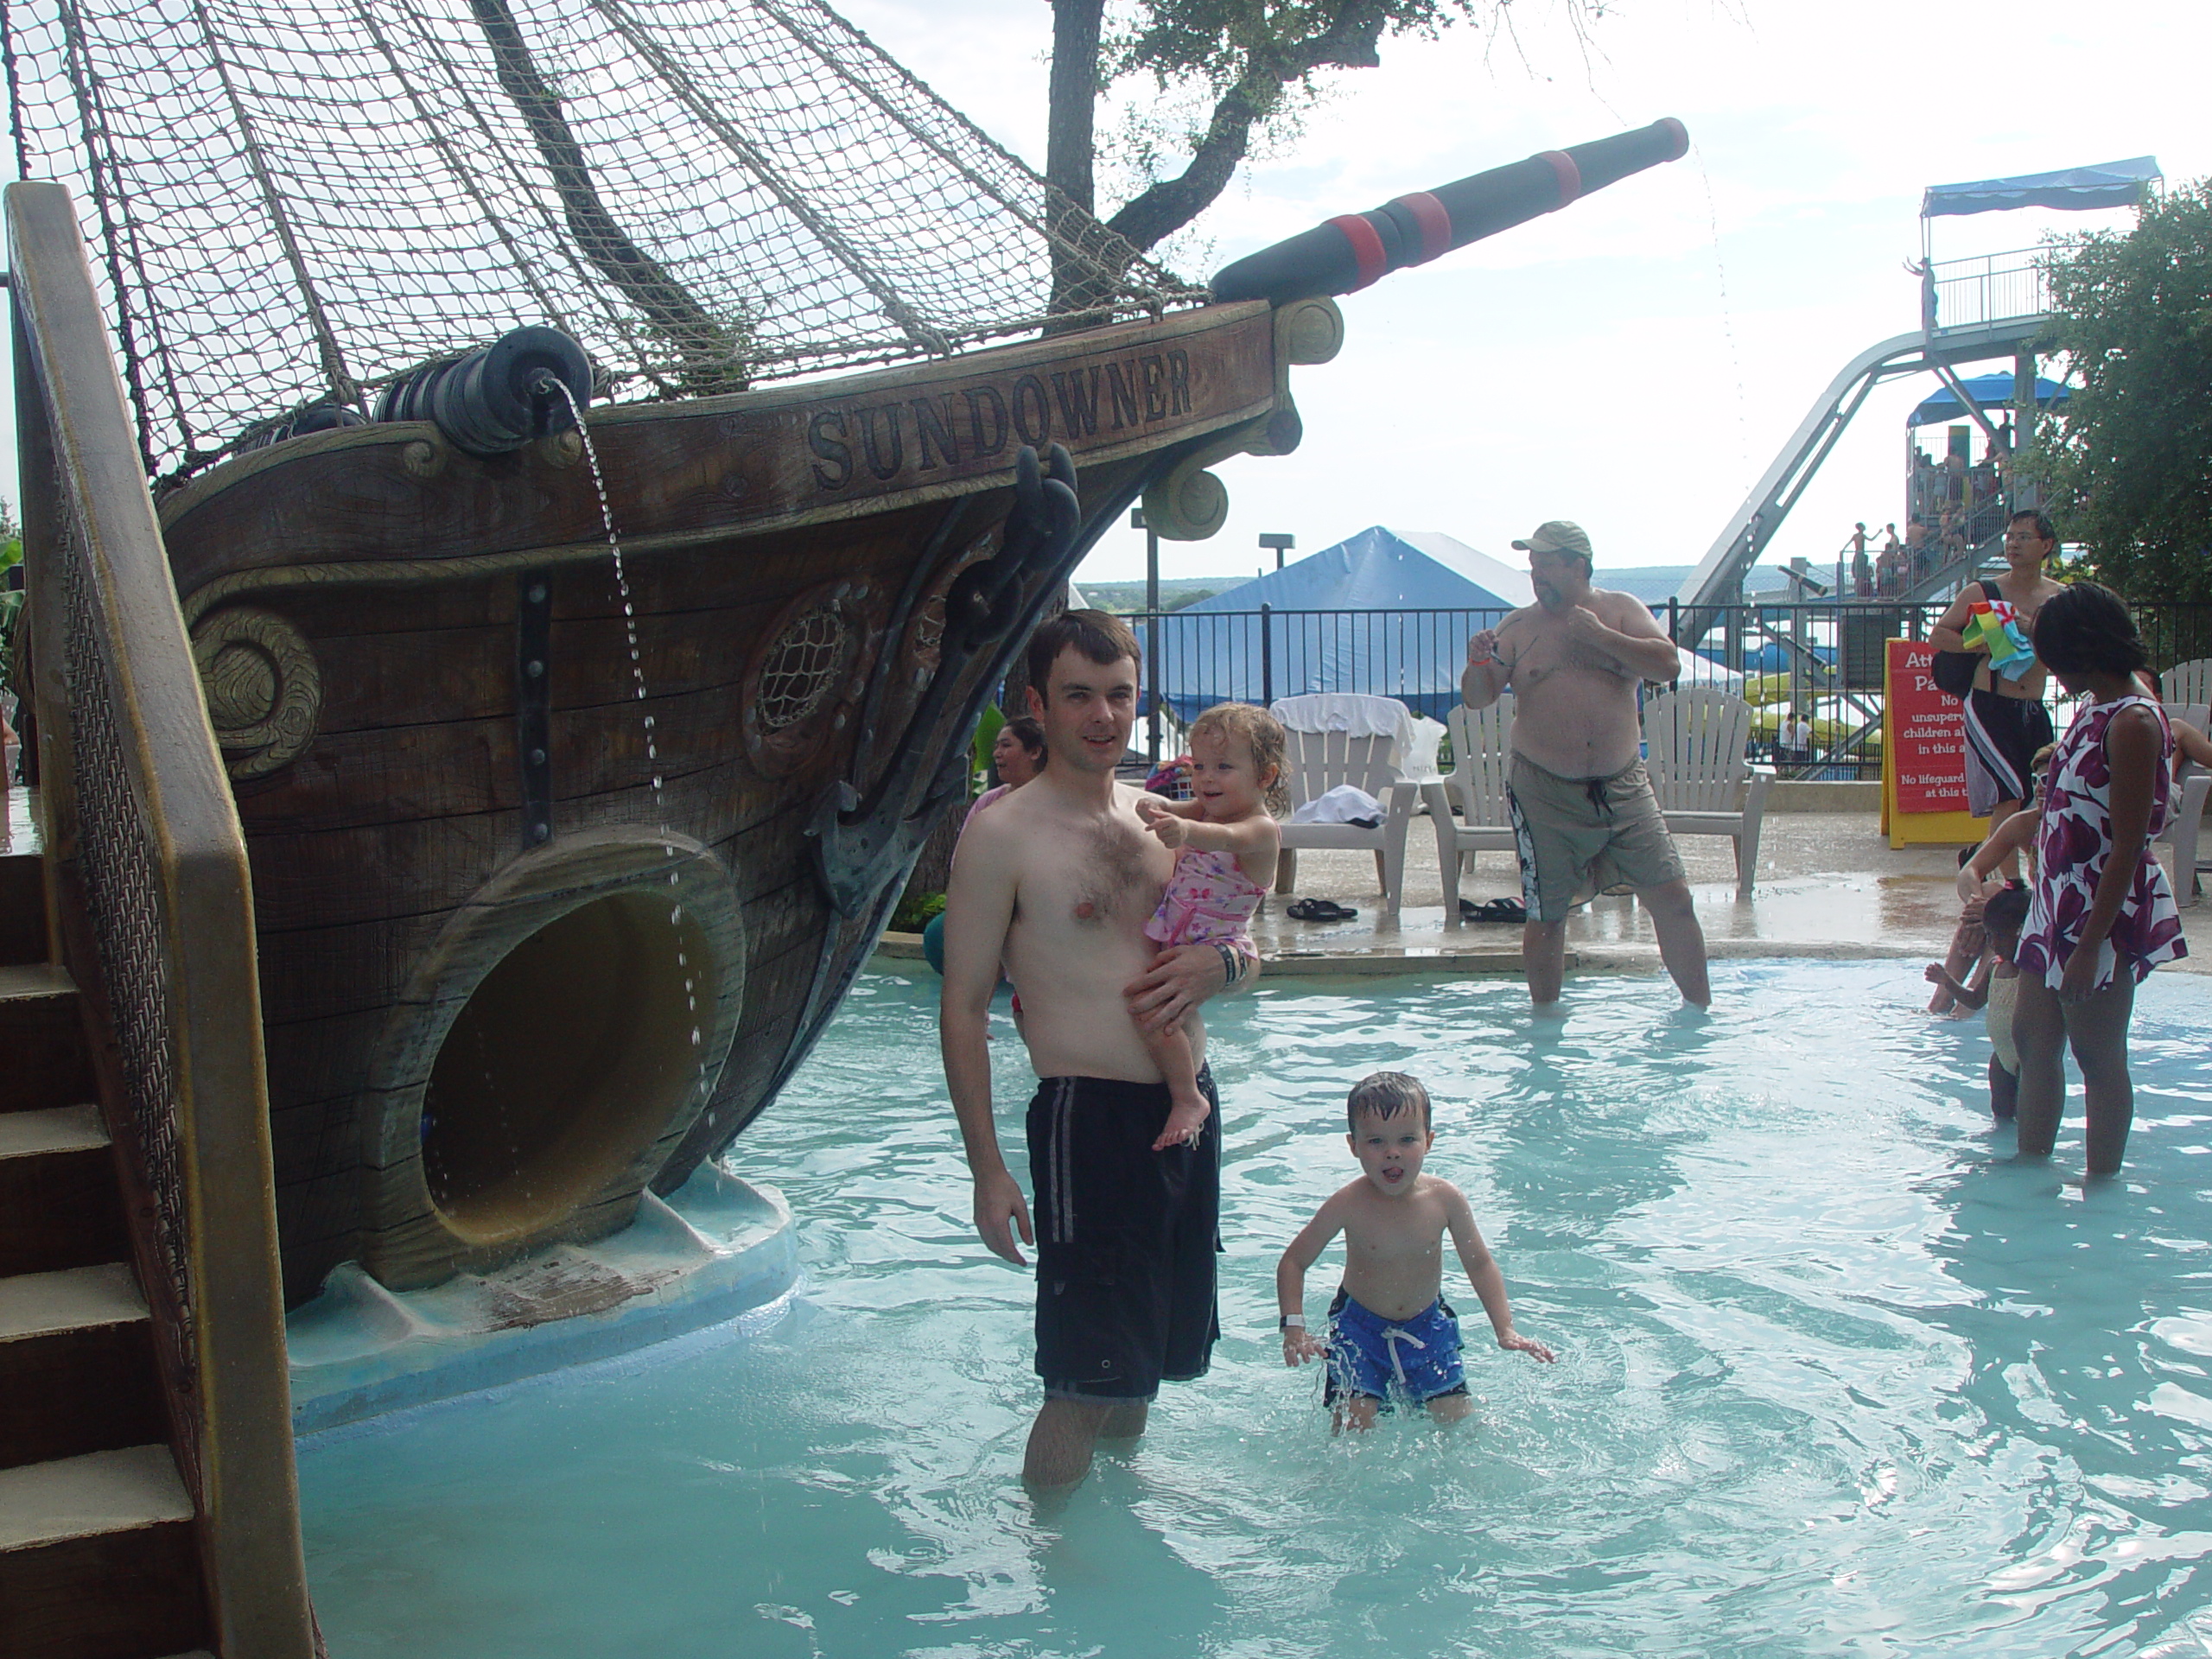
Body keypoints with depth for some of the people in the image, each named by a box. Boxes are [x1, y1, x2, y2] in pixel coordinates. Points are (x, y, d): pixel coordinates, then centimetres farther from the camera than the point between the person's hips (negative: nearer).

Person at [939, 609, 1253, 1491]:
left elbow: (1244, 944, 21)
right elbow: (963, 1009, -8)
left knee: (1152, 1350, 20)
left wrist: (1218, 964, -5)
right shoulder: (1003, 834, -9)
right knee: (1085, 1375, -3)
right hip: (1091, 1114, -7)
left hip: (1190, 1106, 7)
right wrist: (987, 1171, -12)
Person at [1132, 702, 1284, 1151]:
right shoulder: (1202, 809, 9)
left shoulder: (1260, 829, -17)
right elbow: (1167, 809, -5)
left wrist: (1185, 831, -60)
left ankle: (1188, 1099, -15)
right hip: (1175, 945, 9)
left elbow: (1226, 838, -39)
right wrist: (1152, 806, -30)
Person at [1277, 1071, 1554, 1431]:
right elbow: (1294, 1262, -11)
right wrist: (1294, 1329, -22)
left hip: (1428, 1328, 3)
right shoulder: (1348, 1205, -21)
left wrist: (1506, 1330, -9)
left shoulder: (1444, 1199, -15)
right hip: (1360, 1327, -2)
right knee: (1352, 1432, -11)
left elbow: (1480, 1265, -1)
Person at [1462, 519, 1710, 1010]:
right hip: (1545, 794, -1)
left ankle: (1702, 1009, 14)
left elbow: (1668, 664, -8)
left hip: (1622, 786, 1)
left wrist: (1599, 636, -13)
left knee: (1673, 899, -1)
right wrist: (1479, 664, -21)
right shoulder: (1518, 628, 3)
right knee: (1547, 915, 2)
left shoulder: (1621, 610, 5)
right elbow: (1477, 698, 0)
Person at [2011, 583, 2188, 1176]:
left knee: (2098, 1058, 2)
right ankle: (2032, 1164, 27)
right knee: (2033, 1038, 15)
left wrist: (2090, 944, -22)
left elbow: (2128, 846, -22)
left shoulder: (2134, 722, -20)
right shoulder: (2095, 711, 9)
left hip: (2102, 915, -9)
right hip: (2057, 904, 9)